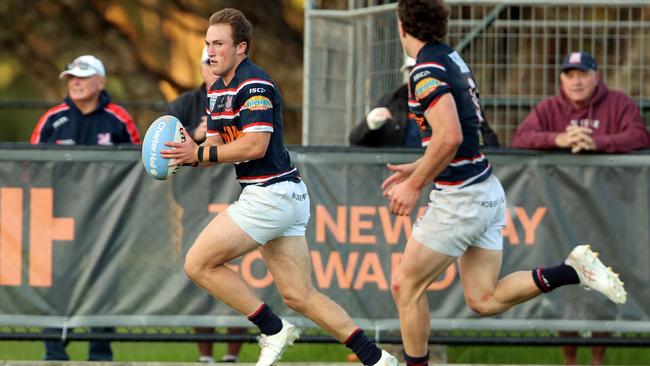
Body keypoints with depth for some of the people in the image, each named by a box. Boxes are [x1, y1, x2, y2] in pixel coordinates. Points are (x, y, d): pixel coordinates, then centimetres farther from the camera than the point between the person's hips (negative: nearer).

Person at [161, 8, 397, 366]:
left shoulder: (254, 85, -15)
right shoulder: (218, 90, 16)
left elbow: (255, 145, -23)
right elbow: (217, 144, 18)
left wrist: (200, 153, -18)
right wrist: (188, 154, -2)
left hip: (270, 194, -10)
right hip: (285, 198, 10)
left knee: (198, 264, -5)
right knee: (300, 297, 8)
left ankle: (274, 330, 0)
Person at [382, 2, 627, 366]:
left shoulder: (427, 71, -16)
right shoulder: (452, 59, 12)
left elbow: (450, 137, -28)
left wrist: (414, 186, -18)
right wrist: (417, 168, 25)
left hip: (460, 199, -9)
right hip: (486, 192, 9)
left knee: (407, 286, 4)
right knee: (484, 301, 9)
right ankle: (573, 271, -2)